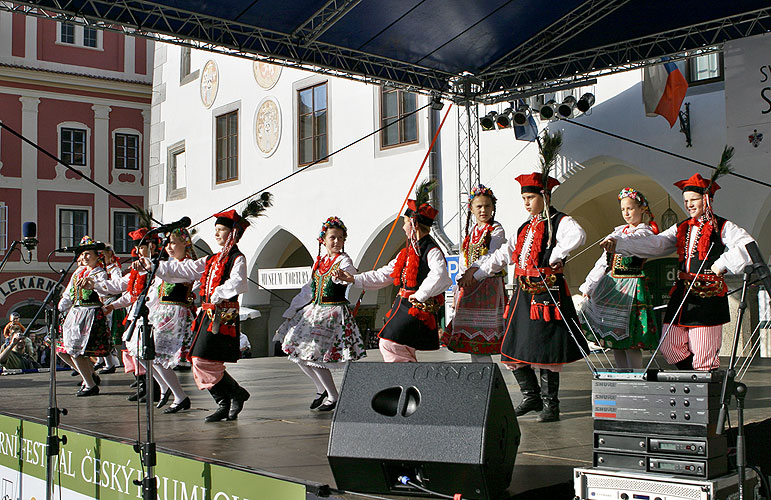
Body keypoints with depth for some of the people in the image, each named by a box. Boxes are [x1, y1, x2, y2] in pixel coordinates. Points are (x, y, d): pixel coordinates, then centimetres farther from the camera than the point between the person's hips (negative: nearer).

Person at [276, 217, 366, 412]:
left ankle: (333, 397, 5)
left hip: (334, 311, -8)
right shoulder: (319, 261, 12)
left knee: (314, 355, -13)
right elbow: (308, 289, 20)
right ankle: (322, 389, 27)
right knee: (298, 352, 8)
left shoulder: (343, 260, -8)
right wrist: (291, 311, 21)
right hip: (313, 310, 8)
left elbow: (350, 277, -32)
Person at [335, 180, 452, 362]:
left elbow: (439, 276, -32)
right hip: (402, 307, 9)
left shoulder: (432, 251, -12)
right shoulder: (406, 253, 17)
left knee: (389, 344, -16)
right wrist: (354, 279, 17)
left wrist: (419, 296, -22)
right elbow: (383, 275, 22)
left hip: (418, 310, -9)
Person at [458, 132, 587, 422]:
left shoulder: (559, 222, -6)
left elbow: (577, 237, -29)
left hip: (548, 294, -8)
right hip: (523, 295, 8)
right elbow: (502, 256, 22)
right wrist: (476, 274, 18)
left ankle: (550, 404, 9)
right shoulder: (524, 229, 19)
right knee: (514, 350, 9)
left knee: (546, 351, -4)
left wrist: (554, 256, -23)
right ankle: (531, 396, 25)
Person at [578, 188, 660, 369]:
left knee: (629, 341, -8)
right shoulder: (620, 231, 19)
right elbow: (604, 260, 20)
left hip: (631, 285, -7)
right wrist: (589, 285, 16)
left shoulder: (646, 233, -3)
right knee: (613, 338, 7)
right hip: (610, 284, 7)